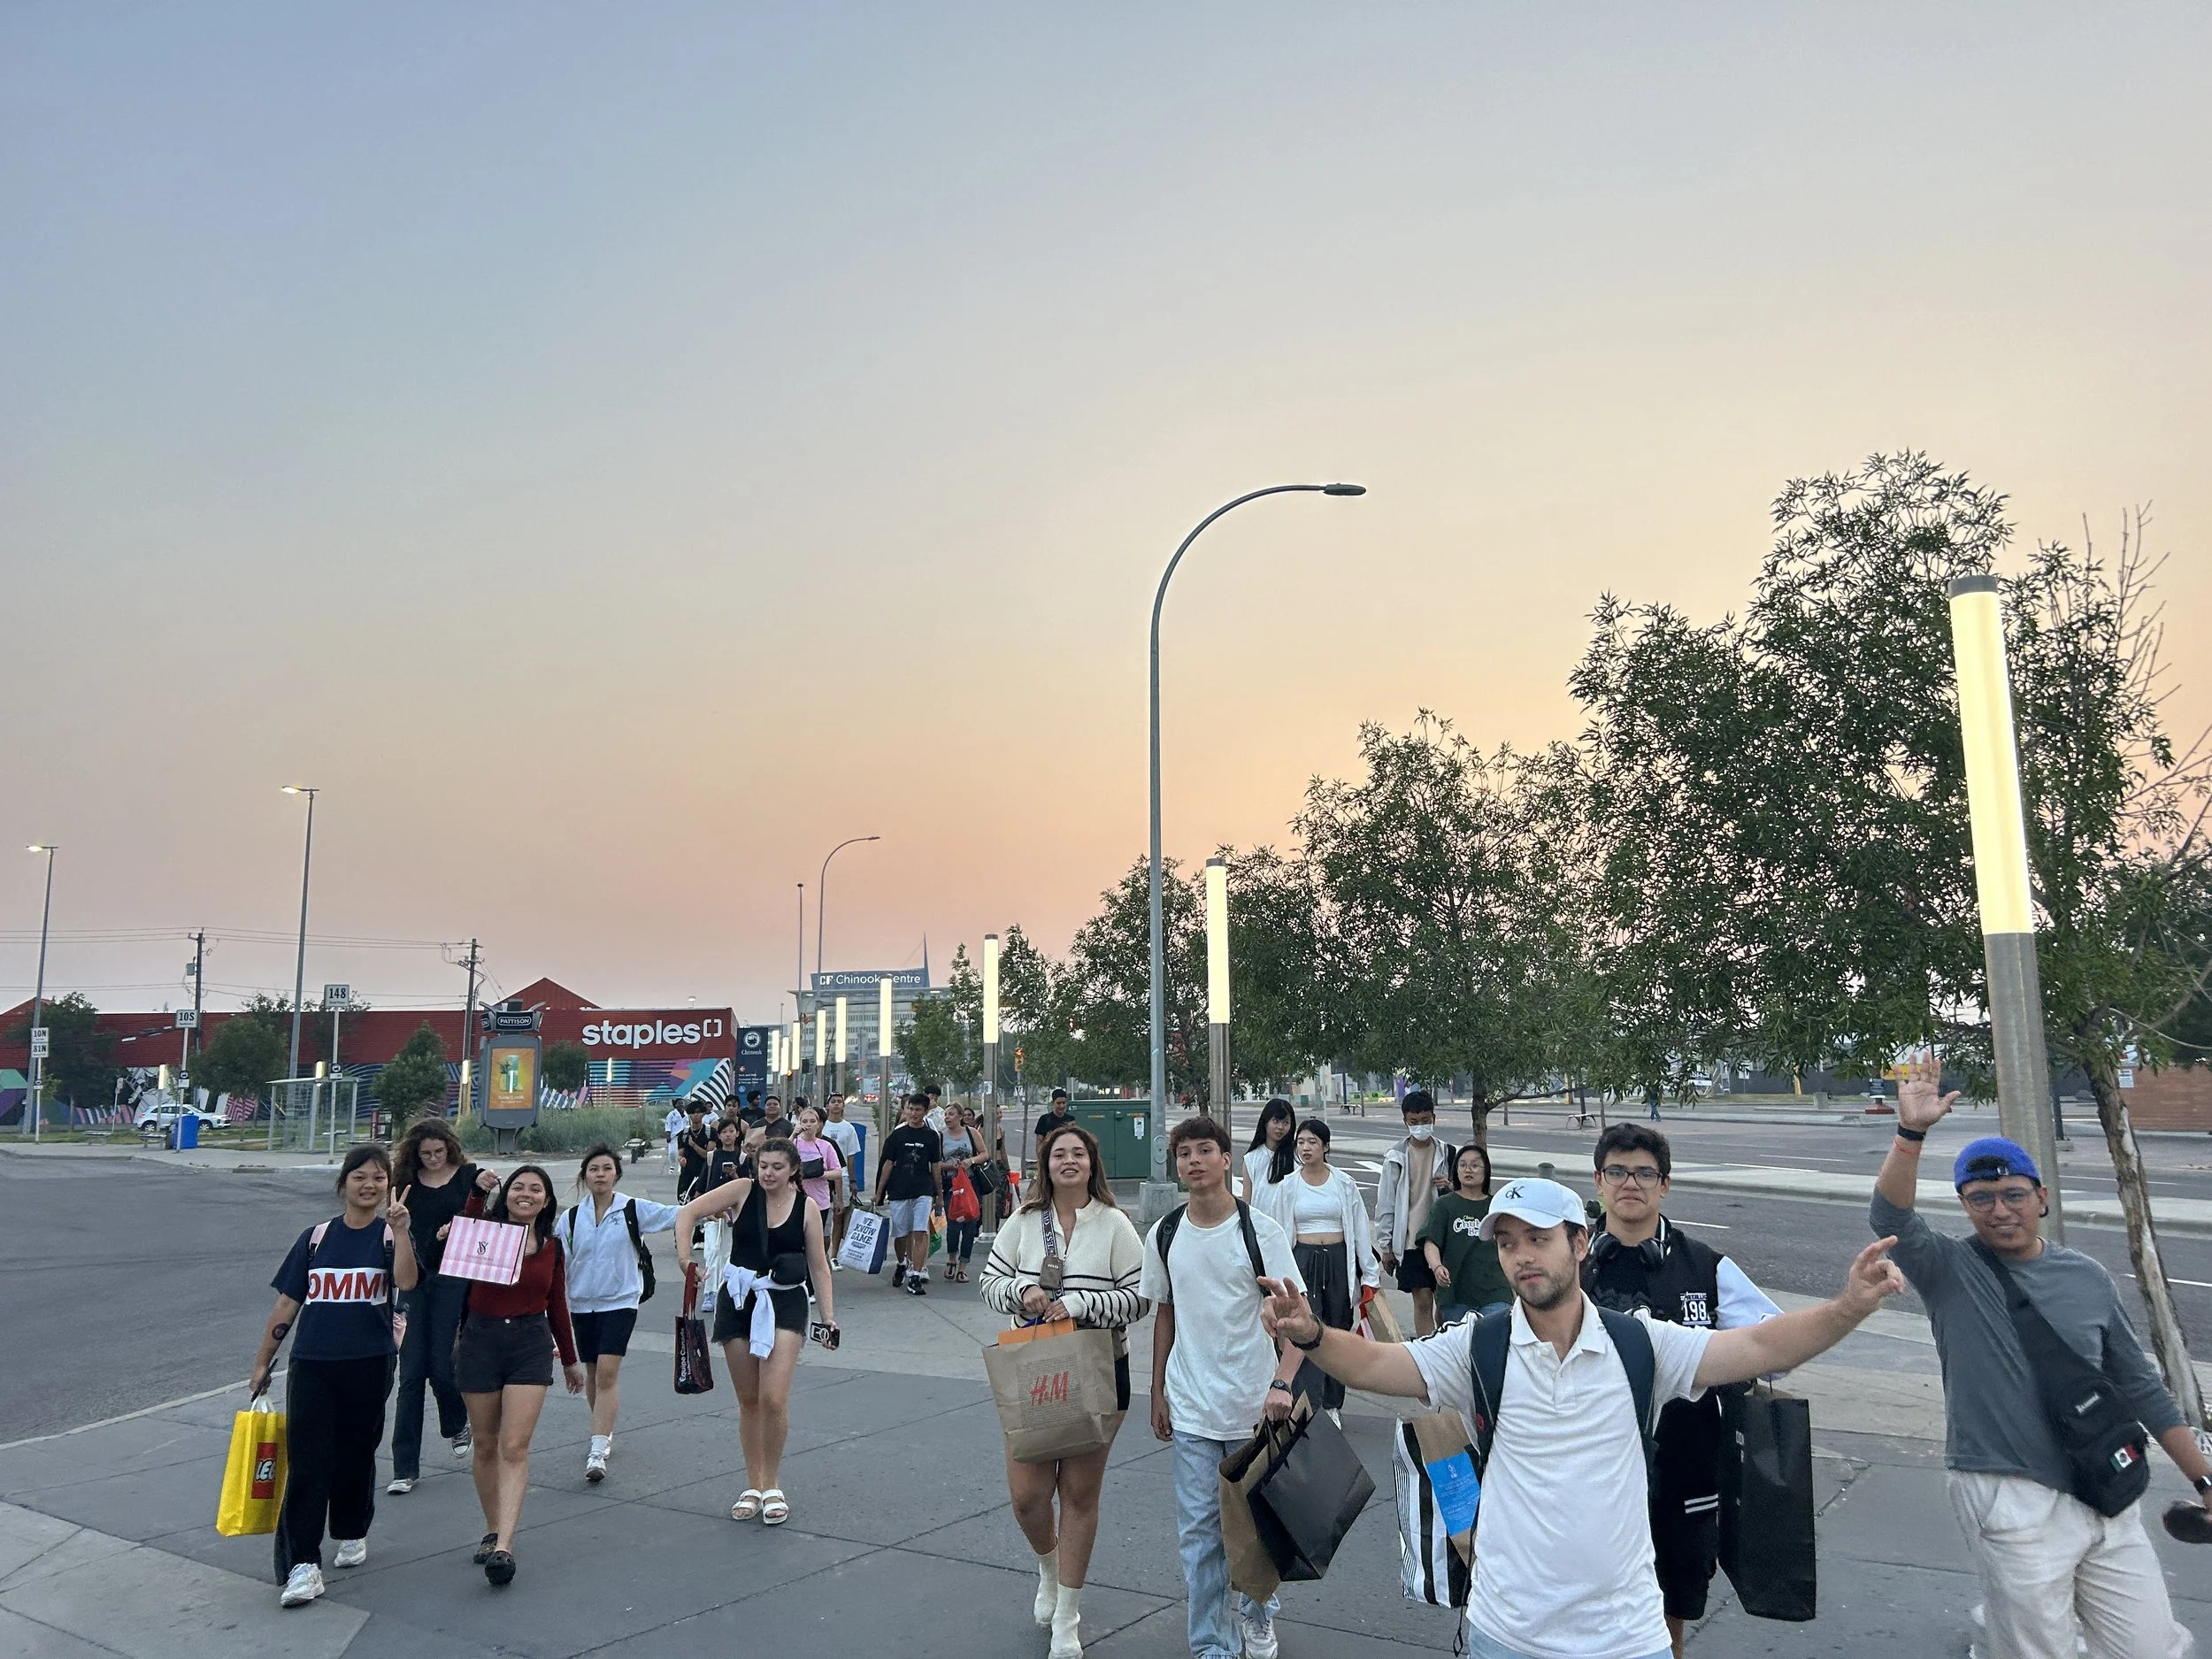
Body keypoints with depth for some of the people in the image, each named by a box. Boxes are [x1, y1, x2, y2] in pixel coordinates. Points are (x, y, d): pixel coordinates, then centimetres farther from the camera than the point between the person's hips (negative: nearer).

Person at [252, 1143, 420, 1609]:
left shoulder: (392, 1233, 0)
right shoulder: (316, 1237, 6)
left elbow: (406, 1281, -21)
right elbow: (287, 1304, 11)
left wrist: (400, 1230, -31)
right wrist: (262, 1362, 11)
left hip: (369, 1364, -1)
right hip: (311, 1363, 1)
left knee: (355, 1453, 12)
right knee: (306, 1461, -6)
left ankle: (352, 1532, 35)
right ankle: (302, 1564, -4)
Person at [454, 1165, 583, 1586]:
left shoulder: (552, 1245, 7)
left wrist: (569, 1360, 21)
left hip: (531, 1344, 0)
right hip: (481, 1339, 0)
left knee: (514, 1447, -10)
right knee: (486, 1445, 8)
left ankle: (504, 1547, -14)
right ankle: (492, 1532, 23)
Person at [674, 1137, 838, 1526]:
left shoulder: (806, 1208, -3)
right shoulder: (743, 1191, -4)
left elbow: (819, 1266, 2)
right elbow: (688, 1213, -3)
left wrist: (828, 1316, -3)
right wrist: (685, 1258, -13)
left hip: (785, 1304, -1)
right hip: (738, 1300, 1)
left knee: (774, 1400, -12)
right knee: (748, 1401, 9)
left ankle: (772, 1487, 9)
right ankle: (753, 1487, 26)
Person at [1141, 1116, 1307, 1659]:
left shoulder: (1260, 1231, -10)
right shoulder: (1164, 1235, 0)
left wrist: (1282, 1383, -25)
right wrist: (1158, 1393, 13)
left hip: (1254, 1408, -2)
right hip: (1190, 1411, 2)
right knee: (1197, 1532, 6)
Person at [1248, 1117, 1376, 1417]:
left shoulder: (1344, 1184, 2)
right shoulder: (1287, 1186, 1)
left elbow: (1360, 1228, 5)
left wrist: (1370, 1271, 5)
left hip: (1338, 1260, 1)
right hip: (1303, 1260, -1)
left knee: (1337, 1329, 5)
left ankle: (1332, 1405, 18)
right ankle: (1308, 1403, -2)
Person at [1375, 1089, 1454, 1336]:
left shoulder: (1446, 1153, 4)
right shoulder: (1396, 1157, -3)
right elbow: (1385, 1203, 0)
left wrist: (1451, 1187, -10)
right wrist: (1385, 1246, 0)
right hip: (1411, 1239, -2)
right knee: (1423, 1300, -3)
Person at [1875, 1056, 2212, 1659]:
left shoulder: (2088, 1277, 6)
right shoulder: (1950, 1271, -5)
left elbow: (2140, 1387, 14)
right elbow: (1891, 1219, -26)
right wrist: (1911, 1132, -38)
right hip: (2012, 1506, -4)